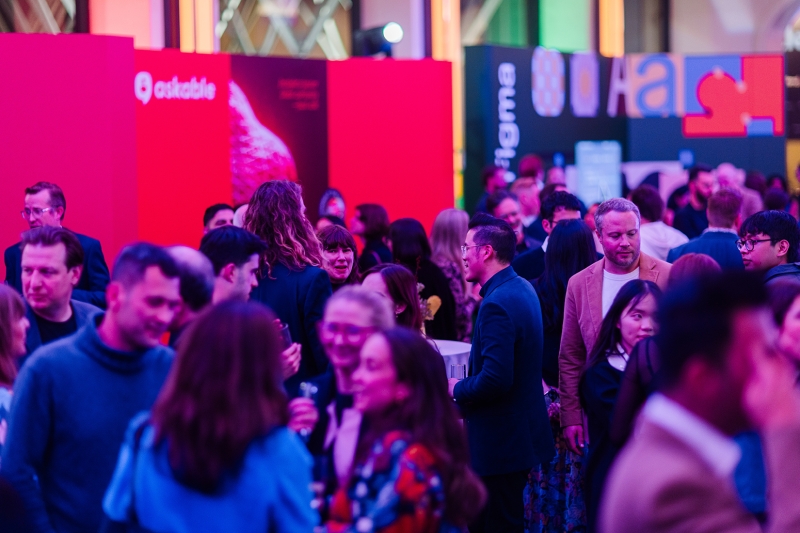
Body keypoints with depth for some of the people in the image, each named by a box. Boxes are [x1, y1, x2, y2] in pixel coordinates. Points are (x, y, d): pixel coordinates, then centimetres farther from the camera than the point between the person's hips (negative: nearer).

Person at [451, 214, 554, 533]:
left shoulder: (497, 303, -23)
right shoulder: (522, 288, 9)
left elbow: (495, 380, -29)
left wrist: (458, 388, -10)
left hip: (500, 440, -10)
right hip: (522, 431, 10)